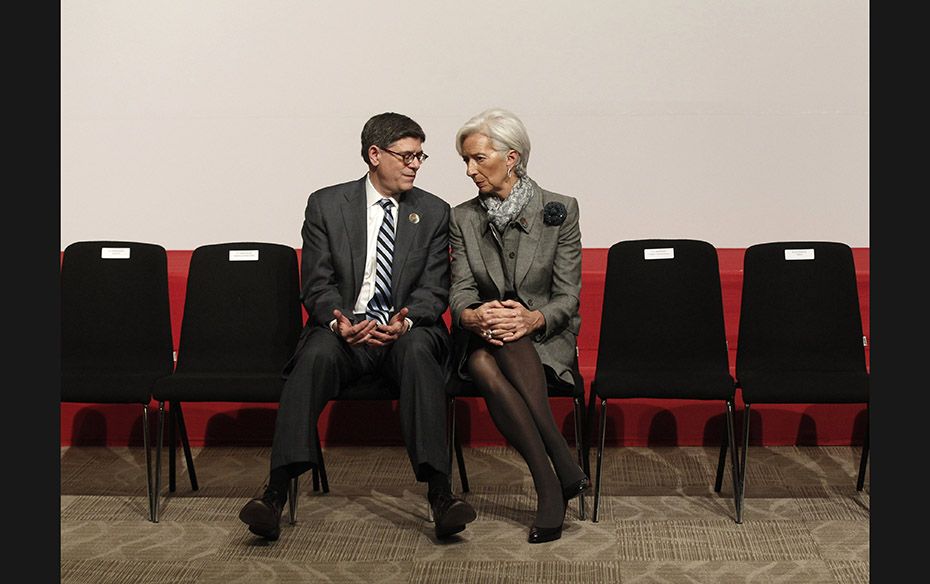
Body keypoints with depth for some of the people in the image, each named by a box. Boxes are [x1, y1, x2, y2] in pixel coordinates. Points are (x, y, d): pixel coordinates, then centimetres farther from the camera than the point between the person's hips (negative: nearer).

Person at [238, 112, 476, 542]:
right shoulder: (326, 205, 6)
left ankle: (440, 492, -41)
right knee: (316, 355, -34)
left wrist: (406, 320, -20)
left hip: (406, 331, 1)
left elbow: (434, 289, 3)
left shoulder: (433, 212, 9)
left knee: (419, 350, -35)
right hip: (344, 329, 0)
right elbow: (317, 285, 1)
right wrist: (339, 320, -22)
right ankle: (276, 493, -39)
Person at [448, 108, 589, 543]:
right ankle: (562, 473, -35)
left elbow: (567, 296, -3)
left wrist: (532, 319, -26)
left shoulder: (559, 210, 1)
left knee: (511, 342, -38)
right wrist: (474, 316, -26)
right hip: (482, 340, 2)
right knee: (484, 367, -35)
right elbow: (461, 292, 0)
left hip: (545, 341, -2)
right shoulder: (463, 218, 8)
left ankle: (551, 490, -36)